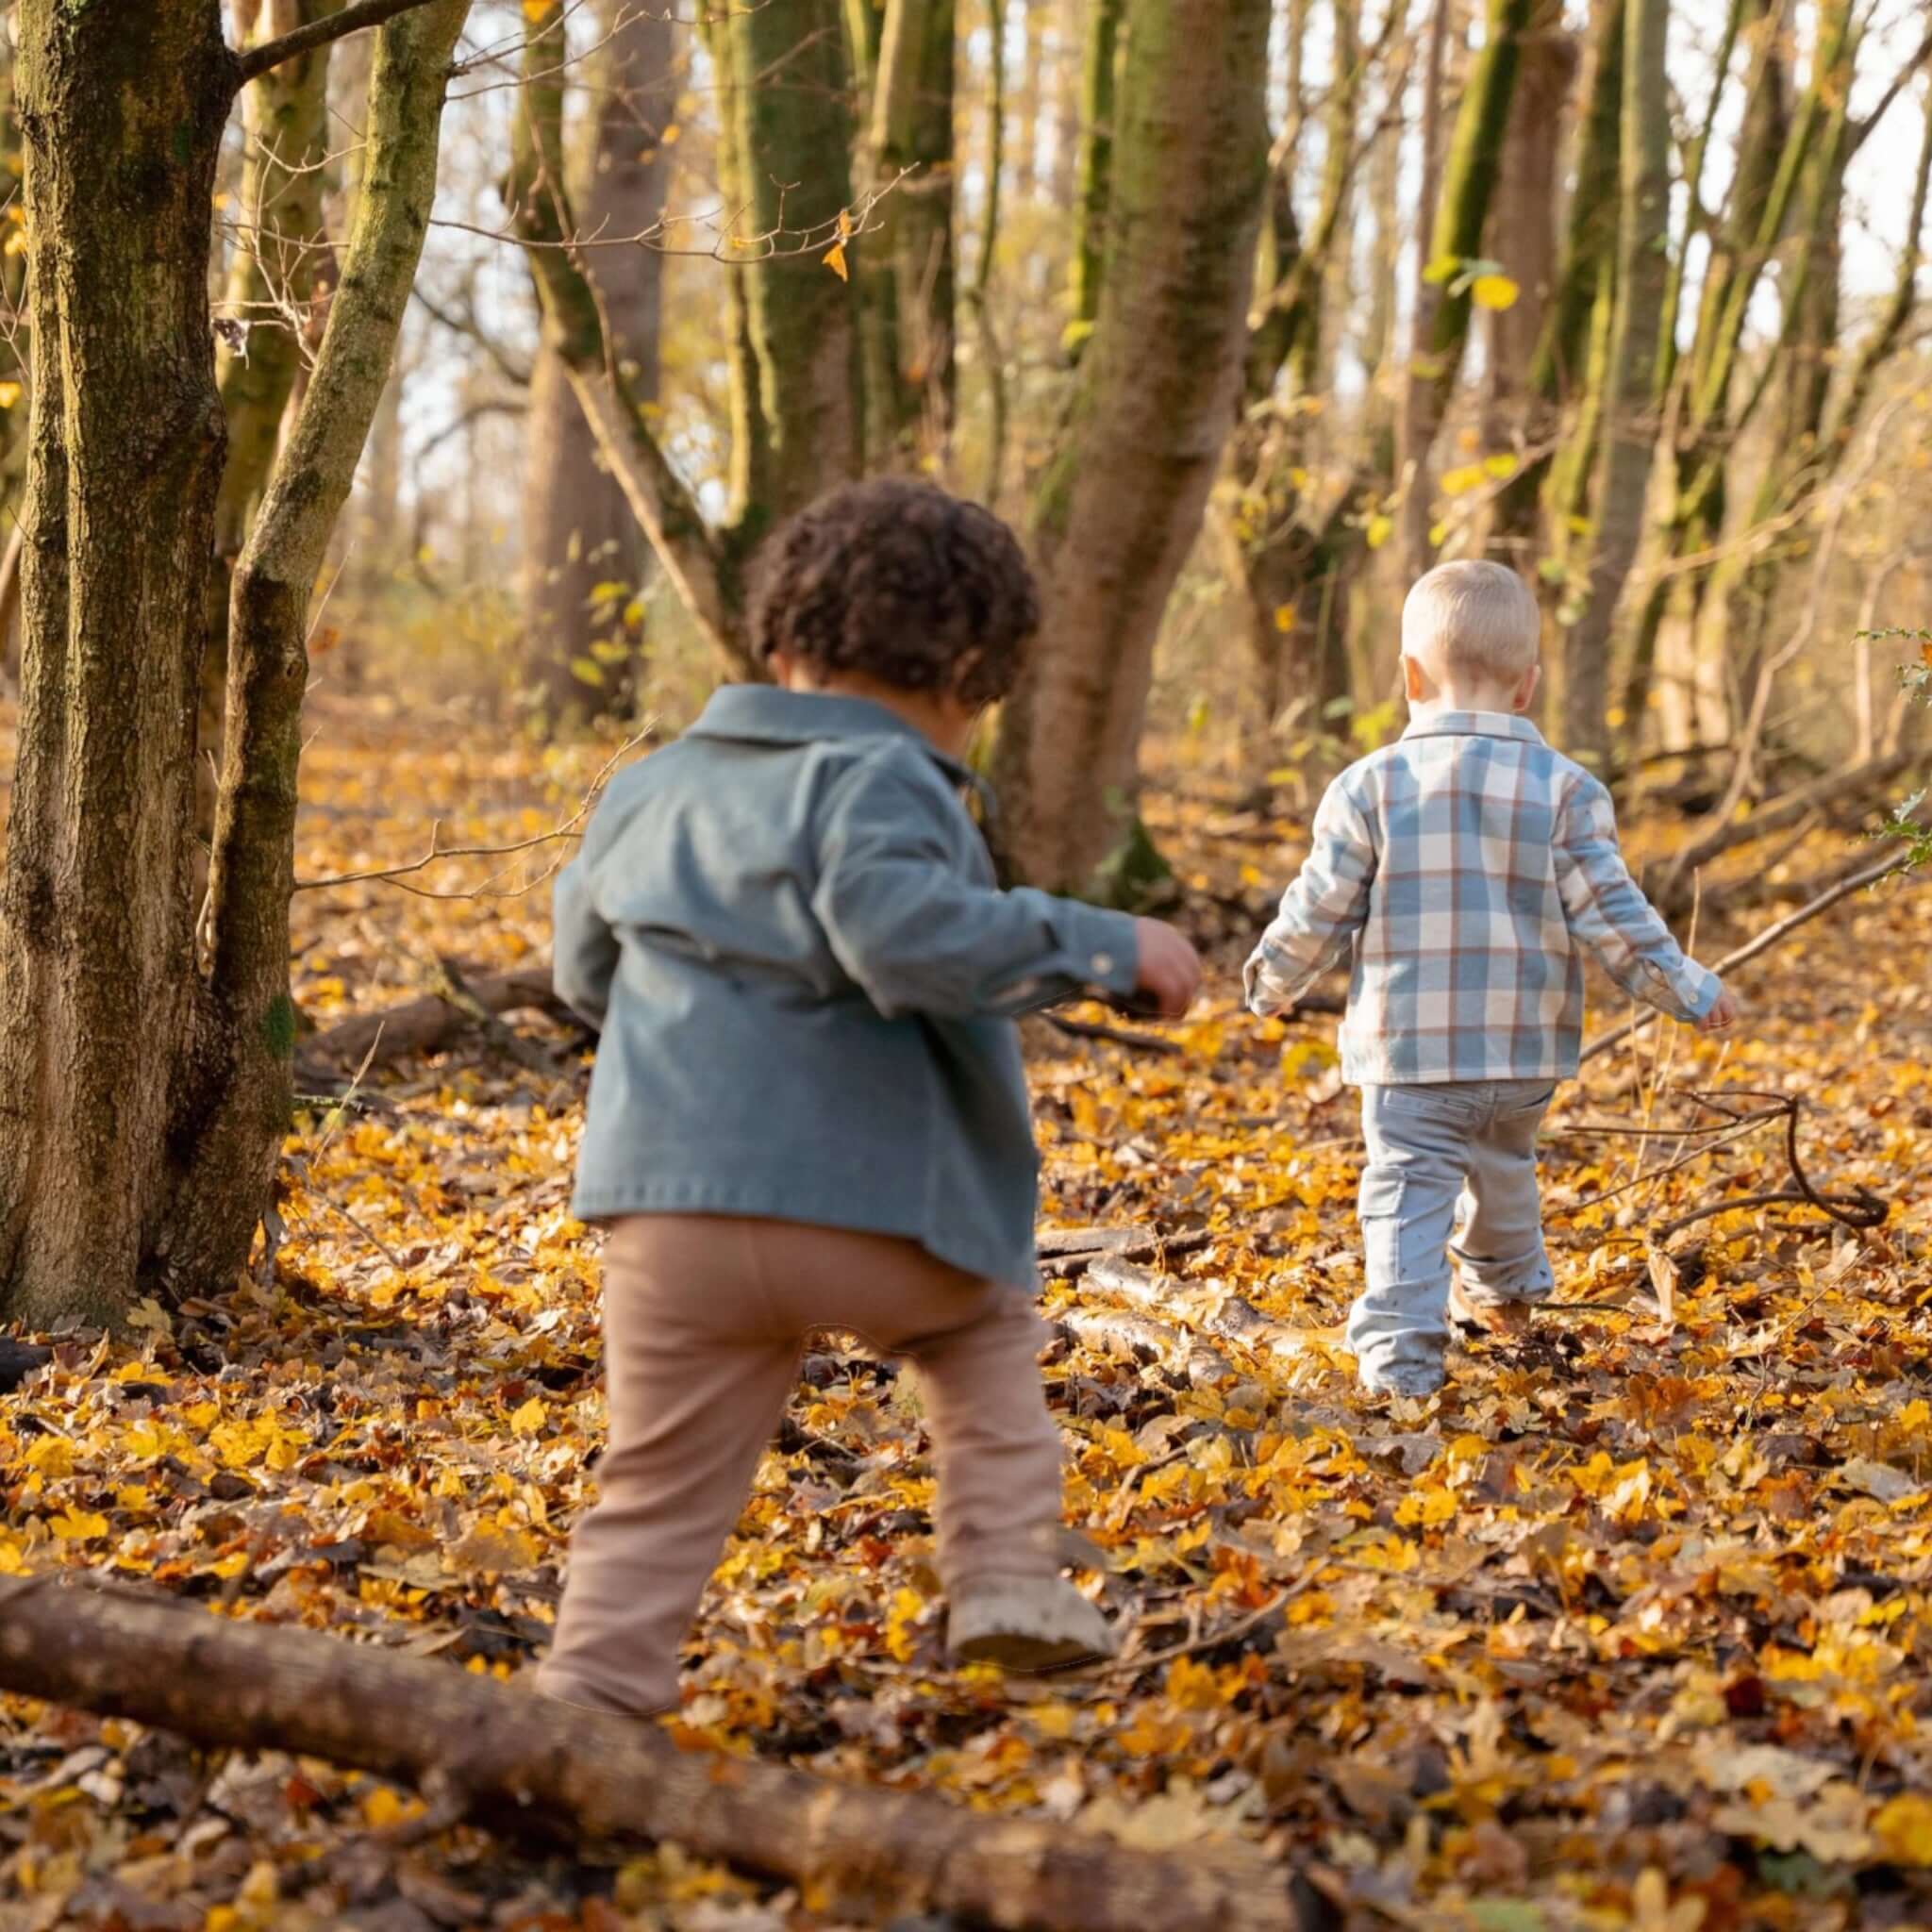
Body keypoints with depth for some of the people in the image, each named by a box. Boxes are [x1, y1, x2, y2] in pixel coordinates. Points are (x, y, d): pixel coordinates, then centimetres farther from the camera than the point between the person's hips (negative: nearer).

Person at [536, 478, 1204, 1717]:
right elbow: (909, 931, -24)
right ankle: (1010, 1576, 14)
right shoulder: (876, 779, -7)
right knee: (984, 1317, 26)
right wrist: (1103, 947, -15)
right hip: (865, 1206, -4)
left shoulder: (652, 790, 18)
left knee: (656, 1508, 10)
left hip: (669, 1213, 5)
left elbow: (584, 971, 29)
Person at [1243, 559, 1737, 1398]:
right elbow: (1612, 918, -5)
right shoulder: (1565, 790, -5)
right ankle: (1503, 1289, 49)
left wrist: (1272, 981, 16)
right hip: (1526, 1051, 3)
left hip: (1408, 1049, -3)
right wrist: (1689, 989, 8)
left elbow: (1316, 914, -3)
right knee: (1503, 1169, 27)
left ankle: (1399, 1353, -13)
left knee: (1407, 1192, -1)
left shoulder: (1369, 787, -7)